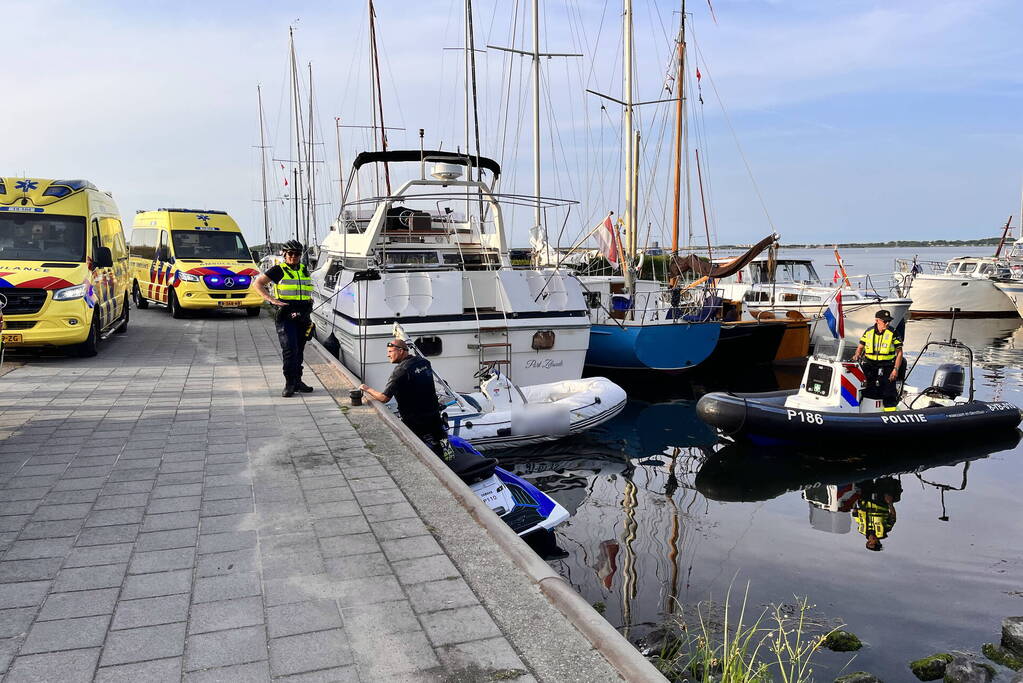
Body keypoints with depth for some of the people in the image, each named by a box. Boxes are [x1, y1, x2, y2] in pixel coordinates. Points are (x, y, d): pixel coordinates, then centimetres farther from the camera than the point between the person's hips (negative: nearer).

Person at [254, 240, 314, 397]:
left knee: (299, 350, 11)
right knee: (289, 349, -13)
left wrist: (310, 299, 16)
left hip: (303, 317, 5)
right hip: (286, 315, -5)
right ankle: (289, 384, -9)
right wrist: (272, 300, -12)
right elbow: (258, 283, -3)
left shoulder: (304, 270, 17)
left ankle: (297, 381, 19)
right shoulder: (279, 270, 0)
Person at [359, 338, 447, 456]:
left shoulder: (401, 370, -19)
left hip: (414, 421, -7)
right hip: (434, 416, 7)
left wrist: (367, 389, -7)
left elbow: (384, 398, -22)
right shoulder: (425, 362, 3)